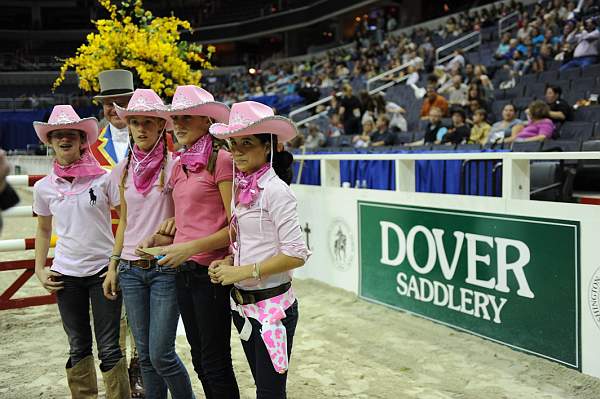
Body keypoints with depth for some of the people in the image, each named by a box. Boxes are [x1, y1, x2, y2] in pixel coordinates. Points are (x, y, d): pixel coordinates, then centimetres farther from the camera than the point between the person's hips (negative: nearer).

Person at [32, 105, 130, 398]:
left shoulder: (103, 179, -7)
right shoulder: (44, 187, 4)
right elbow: (43, 230, 16)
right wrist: (39, 270, 8)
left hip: (103, 271, -3)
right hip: (66, 274, 3)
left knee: (109, 348, 0)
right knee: (78, 348, 13)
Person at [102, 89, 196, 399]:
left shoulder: (172, 165, -8)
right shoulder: (123, 170, 7)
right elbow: (124, 222, 14)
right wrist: (113, 265, 13)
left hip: (165, 268, -5)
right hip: (131, 269, 5)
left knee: (161, 354, -4)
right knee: (145, 354, 11)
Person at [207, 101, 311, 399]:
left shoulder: (275, 190, -17)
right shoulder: (243, 188, 5)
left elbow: (296, 254, -21)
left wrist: (242, 272, -19)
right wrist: (227, 262, -2)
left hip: (272, 306, -7)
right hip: (243, 304, 7)